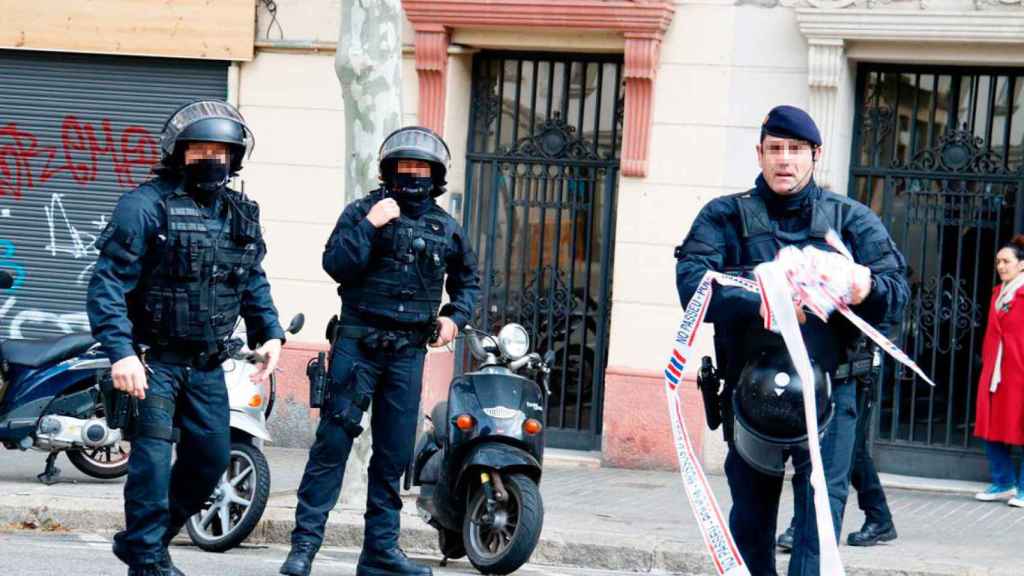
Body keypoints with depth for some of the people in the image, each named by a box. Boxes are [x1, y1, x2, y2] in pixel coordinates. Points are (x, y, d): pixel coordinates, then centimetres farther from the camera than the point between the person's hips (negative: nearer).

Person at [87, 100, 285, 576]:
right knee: (153, 454, -12)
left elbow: (253, 281, 23)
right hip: (153, 359, -7)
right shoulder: (146, 205, -12)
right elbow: (108, 283, -16)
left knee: (211, 457, 9)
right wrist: (121, 353, -25)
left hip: (207, 365, 7)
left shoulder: (241, 214, 10)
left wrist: (269, 332, 9)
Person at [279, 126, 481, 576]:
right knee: (333, 441, -10)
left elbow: (468, 280, 27)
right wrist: (369, 226, -18)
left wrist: (456, 316, 10)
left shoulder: (446, 228, 13)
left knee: (394, 453, 6)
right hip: (359, 341, -4)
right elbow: (336, 265, -11)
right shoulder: (362, 212, 1)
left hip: (408, 350, 4)